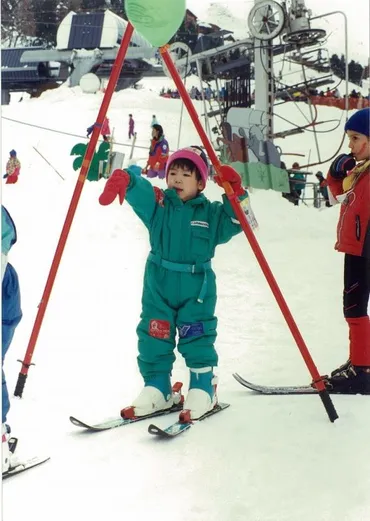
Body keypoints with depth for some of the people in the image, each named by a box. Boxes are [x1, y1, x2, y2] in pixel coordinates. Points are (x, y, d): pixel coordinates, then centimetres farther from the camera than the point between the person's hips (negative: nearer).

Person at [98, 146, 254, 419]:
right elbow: (139, 191, -16)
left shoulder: (211, 213, 1)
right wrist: (124, 180, -39)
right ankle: (157, 387, 19)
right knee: (153, 336, 5)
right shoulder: (158, 203, 0)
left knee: (197, 338, 2)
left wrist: (235, 192, -19)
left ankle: (203, 387, 19)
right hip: (158, 285, 2)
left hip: (197, 288, -1)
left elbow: (236, 221, -4)